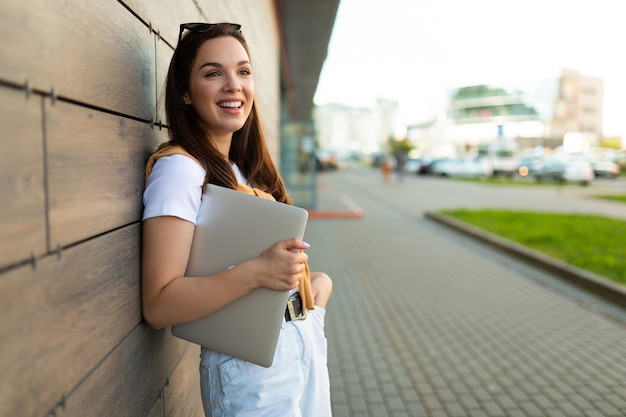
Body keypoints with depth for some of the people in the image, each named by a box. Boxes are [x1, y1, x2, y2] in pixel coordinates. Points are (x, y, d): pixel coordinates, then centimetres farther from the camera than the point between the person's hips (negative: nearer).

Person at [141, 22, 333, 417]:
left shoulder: (242, 169, 8)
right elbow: (158, 307, -21)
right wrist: (257, 272, -32)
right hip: (251, 367, -7)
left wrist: (316, 280, -4)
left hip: (307, 344, 8)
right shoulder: (179, 166, -16)